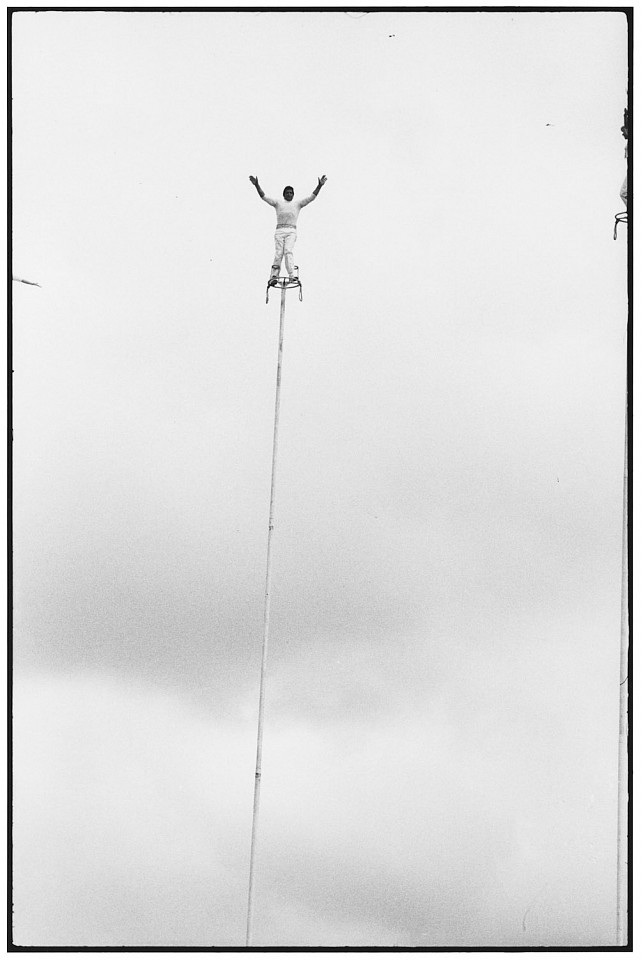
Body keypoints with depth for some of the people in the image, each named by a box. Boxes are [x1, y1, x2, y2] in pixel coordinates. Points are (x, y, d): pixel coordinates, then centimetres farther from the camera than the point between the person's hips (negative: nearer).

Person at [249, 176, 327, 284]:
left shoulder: (298, 204, 18)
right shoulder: (278, 203, 17)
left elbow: (312, 197, 12)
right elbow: (263, 196, 12)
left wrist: (319, 186, 1)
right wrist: (257, 185, 0)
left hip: (291, 231, -1)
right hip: (279, 231, 1)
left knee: (289, 251, -19)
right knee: (278, 253, -9)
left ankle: (293, 275, -29)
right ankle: (274, 276, -7)